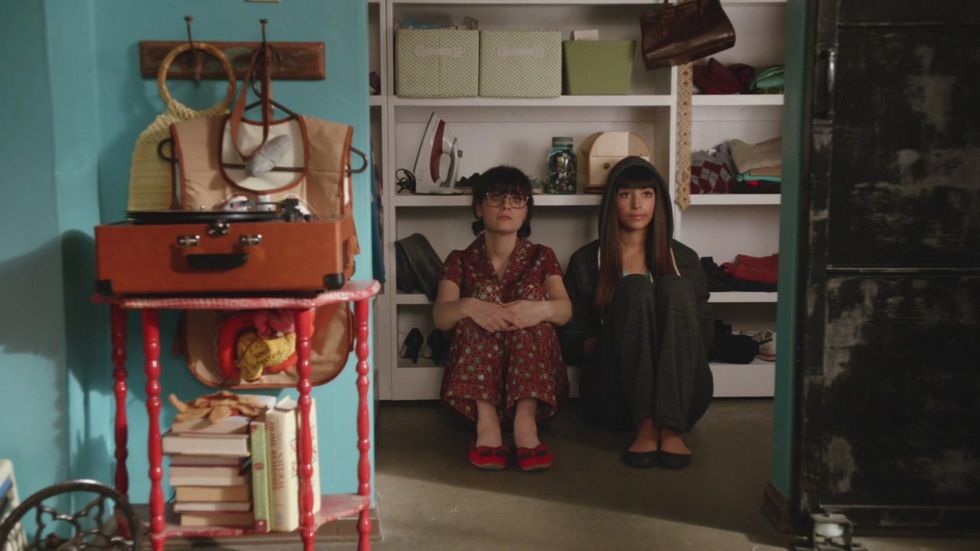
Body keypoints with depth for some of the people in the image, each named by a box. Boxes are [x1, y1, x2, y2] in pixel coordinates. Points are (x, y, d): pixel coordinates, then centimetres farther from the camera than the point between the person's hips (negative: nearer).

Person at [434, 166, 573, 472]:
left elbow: (565, 310, -7)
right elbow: (440, 316, -8)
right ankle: (486, 421, -38)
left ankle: (525, 420, -39)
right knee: (483, 294, -22)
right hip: (473, 374, 0)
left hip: (534, 375, 0)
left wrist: (543, 309, -32)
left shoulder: (541, 257, 14)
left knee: (530, 293, -22)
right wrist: (468, 307, -32)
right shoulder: (461, 261, 12)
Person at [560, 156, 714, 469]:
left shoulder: (683, 259, 17)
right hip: (611, 394, -1)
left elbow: (704, 336, 13)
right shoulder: (586, 262, 12)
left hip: (682, 396, 2)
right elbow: (569, 343, 10)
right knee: (636, 287, -23)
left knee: (675, 287, -22)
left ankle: (670, 428, -38)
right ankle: (646, 425, -38)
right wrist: (598, 343, -11)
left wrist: (669, 338, -8)